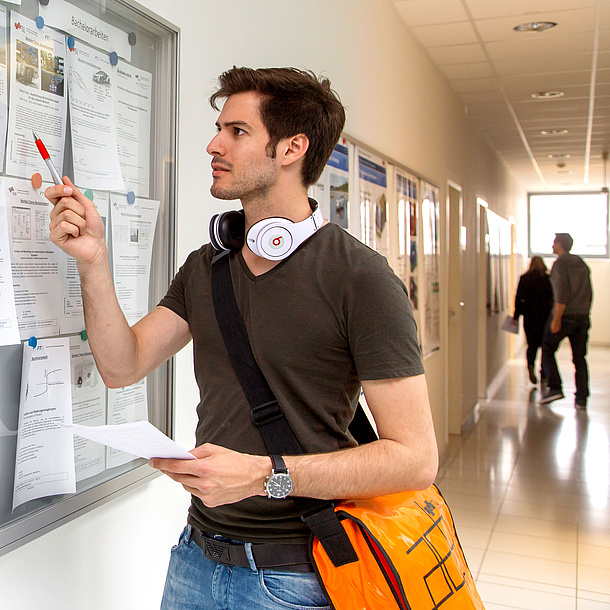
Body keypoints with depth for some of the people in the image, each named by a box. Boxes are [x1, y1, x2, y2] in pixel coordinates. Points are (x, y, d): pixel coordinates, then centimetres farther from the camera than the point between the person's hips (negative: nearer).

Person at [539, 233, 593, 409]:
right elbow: (589, 293, 16)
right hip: (583, 316, 7)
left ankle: (554, 388, -4)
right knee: (579, 357, 8)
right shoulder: (583, 264, 16)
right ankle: (581, 398, 6)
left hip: (565, 315, -7)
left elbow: (562, 292, -17)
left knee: (547, 349, 6)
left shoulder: (560, 264, -7)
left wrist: (556, 319, -18)